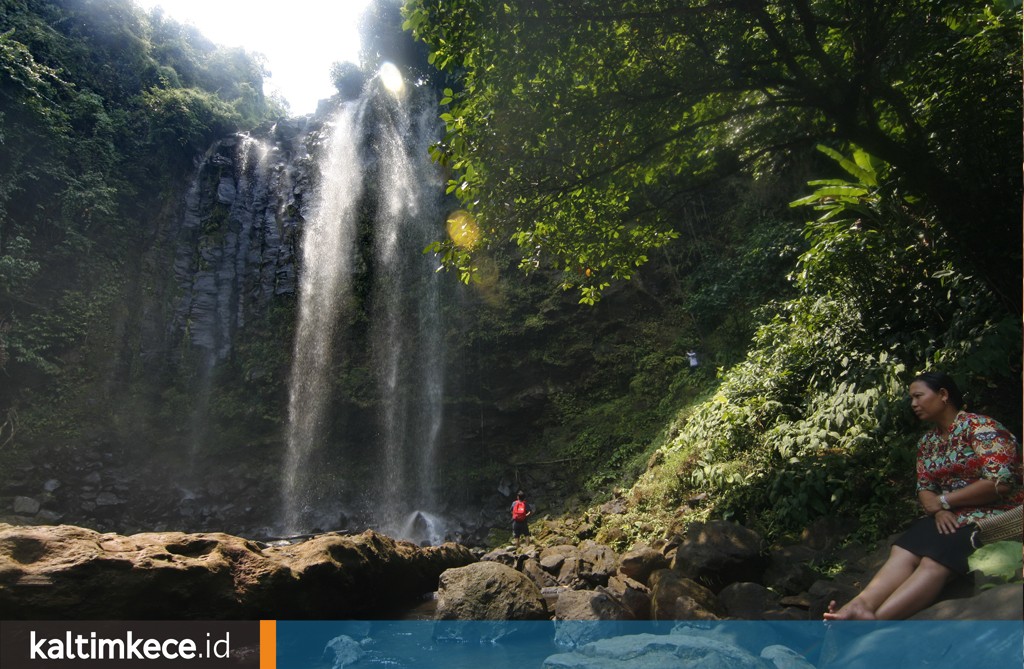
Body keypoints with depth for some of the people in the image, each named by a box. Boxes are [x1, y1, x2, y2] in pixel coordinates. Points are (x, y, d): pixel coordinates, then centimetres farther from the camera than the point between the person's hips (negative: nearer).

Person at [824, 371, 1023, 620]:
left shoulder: (979, 427, -8)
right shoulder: (927, 441, 16)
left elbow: (1000, 482, -18)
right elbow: (924, 488, 14)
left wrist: (943, 501, -10)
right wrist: (937, 510, -10)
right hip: (948, 518, 7)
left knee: (934, 561, -32)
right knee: (902, 553, -24)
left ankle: (875, 618, -49)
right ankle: (861, 605, -46)